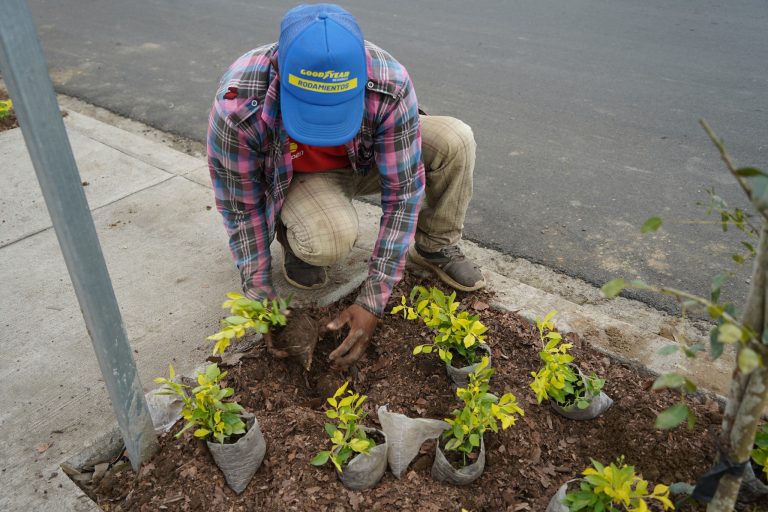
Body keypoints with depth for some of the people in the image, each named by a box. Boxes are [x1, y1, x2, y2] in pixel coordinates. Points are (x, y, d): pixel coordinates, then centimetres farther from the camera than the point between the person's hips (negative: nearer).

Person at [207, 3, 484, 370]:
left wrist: (373, 302, -30)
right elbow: (242, 206, -21)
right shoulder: (238, 104, -36)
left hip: (366, 162, 2)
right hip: (296, 178, -2)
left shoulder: (389, 85, -34)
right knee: (330, 240, -37)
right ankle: (295, 239, 1)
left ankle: (435, 248, 0)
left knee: (455, 141, -24)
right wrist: (261, 298, -20)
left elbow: (402, 191, -28)